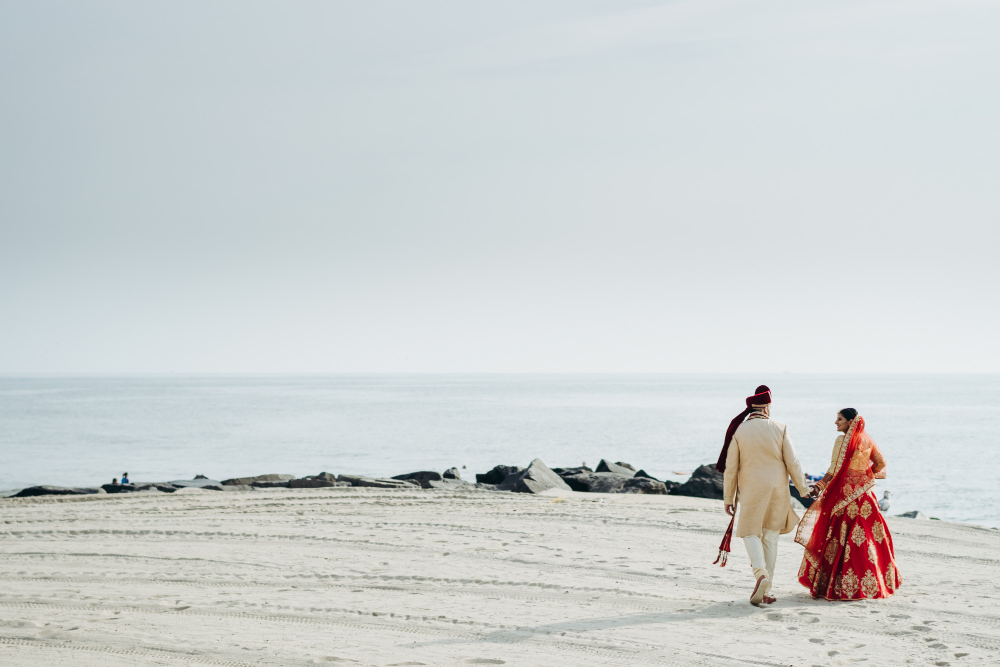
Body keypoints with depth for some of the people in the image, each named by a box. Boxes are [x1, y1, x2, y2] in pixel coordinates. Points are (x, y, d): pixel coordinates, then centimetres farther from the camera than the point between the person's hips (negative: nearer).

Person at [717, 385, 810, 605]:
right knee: (770, 538, 11)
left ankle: (761, 573, -19)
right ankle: (766, 591, 11)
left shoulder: (738, 431, -5)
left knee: (751, 533, 9)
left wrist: (728, 498, 7)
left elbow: (730, 468, -2)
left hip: (751, 490, -1)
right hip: (777, 489, 1)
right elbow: (792, 463, -2)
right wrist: (803, 489, 11)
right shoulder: (780, 429, -4)